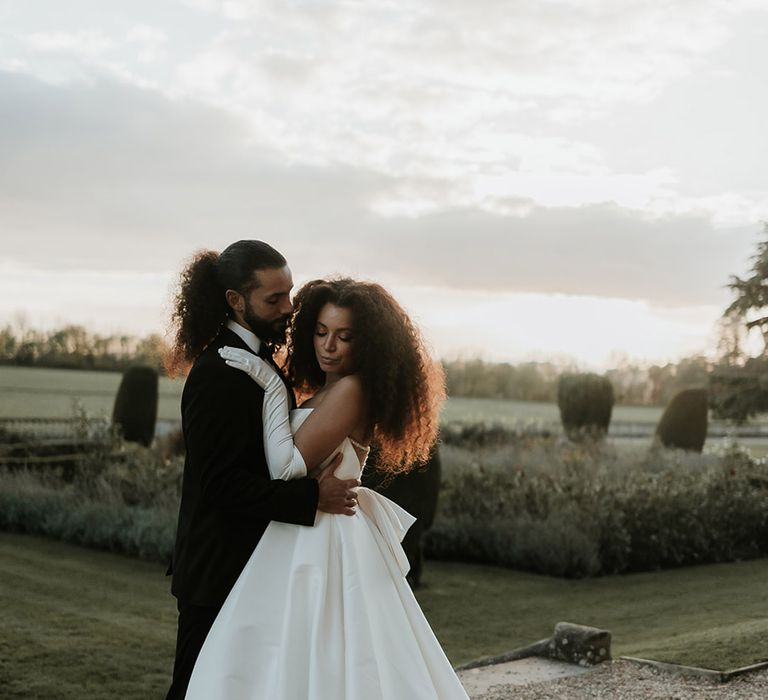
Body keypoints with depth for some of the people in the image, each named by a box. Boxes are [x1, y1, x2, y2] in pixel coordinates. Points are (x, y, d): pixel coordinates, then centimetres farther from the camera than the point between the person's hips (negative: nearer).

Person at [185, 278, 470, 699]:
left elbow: (287, 467, -20)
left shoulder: (352, 389, -15)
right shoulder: (324, 390, 13)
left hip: (323, 544, -9)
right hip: (313, 538, 9)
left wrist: (272, 385, -16)